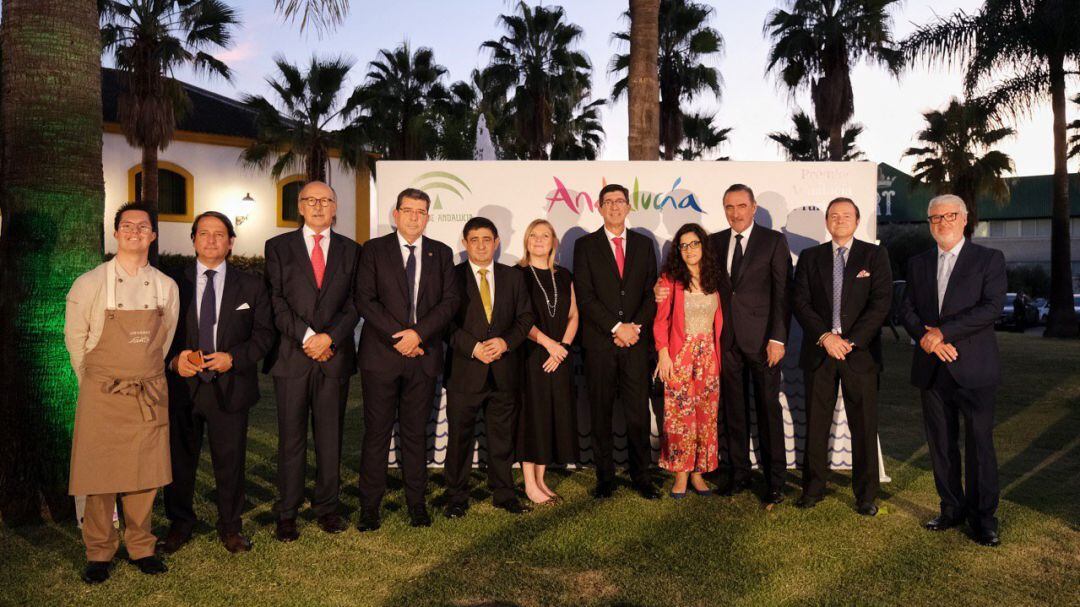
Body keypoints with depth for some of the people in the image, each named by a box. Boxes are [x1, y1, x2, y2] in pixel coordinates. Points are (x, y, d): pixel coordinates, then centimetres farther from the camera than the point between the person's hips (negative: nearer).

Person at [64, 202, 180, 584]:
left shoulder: (167, 287, 3)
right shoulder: (89, 284, -5)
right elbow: (75, 338, 4)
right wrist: (95, 383, 9)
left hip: (150, 395, 2)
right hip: (102, 396, -2)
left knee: (145, 475, 8)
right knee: (99, 475, 4)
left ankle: (140, 546, 24)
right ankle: (99, 552, 21)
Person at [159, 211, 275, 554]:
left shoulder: (251, 286, 4)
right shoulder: (173, 284, 6)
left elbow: (264, 333, 2)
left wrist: (234, 357, -13)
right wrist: (173, 359, -12)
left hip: (229, 387, -1)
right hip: (182, 385, 1)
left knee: (230, 461, 7)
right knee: (179, 460, 11)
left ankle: (230, 527, 24)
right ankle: (180, 525, 29)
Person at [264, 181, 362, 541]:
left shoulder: (351, 251, 11)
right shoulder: (278, 247, 7)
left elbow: (354, 304, 4)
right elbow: (276, 301, -1)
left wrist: (329, 337, -10)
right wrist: (306, 336, -11)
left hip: (335, 355, 1)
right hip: (292, 356, -1)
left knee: (330, 437, 8)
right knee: (291, 438, 4)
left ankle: (327, 508, 20)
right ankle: (287, 514, 14)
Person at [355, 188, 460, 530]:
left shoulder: (441, 253, 11)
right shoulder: (374, 250, 4)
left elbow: (450, 300, 2)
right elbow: (364, 299, -4)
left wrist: (419, 332, -12)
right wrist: (397, 336, -13)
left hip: (424, 355, 2)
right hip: (382, 353, -2)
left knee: (416, 432, 9)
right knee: (377, 432, 2)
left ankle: (416, 502, 18)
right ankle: (370, 506, 12)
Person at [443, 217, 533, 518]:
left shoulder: (513, 277, 11)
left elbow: (525, 318, 7)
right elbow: (446, 322, -5)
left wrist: (506, 342, -11)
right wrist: (473, 346, -17)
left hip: (504, 372, 3)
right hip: (464, 371, -2)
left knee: (502, 436, 12)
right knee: (459, 437, 6)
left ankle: (503, 493, 26)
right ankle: (457, 497, 19)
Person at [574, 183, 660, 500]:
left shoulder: (644, 244, 13)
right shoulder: (585, 245, 5)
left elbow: (651, 292, 9)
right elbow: (585, 296, -4)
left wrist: (636, 327, -6)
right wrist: (617, 327, -10)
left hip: (635, 341, 2)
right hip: (599, 343, -1)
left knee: (639, 412, 1)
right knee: (601, 414, 4)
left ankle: (642, 476, 12)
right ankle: (605, 477, 13)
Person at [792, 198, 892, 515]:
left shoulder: (875, 255, 5)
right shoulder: (810, 257, 10)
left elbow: (881, 302, -4)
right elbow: (801, 302, 2)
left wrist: (851, 341, -13)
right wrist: (825, 336, -12)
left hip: (860, 352, -1)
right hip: (819, 351, 2)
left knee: (863, 426, 3)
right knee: (816, 424, 6)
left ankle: (866, 494, 14)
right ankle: (813, 487, 16)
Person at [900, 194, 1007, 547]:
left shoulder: (989, 260, 1)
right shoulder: (918, 264, 14)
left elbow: (992, 307, -11)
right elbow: (907, 309, 8)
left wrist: (943, 332, -17)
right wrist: (925, 337, -12)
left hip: (974, 369, -4)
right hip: (932, 369, 4)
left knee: (980, 444, 0)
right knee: (941, 444, 10)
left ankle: (983, 518, 13)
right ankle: (952, 509, 22)